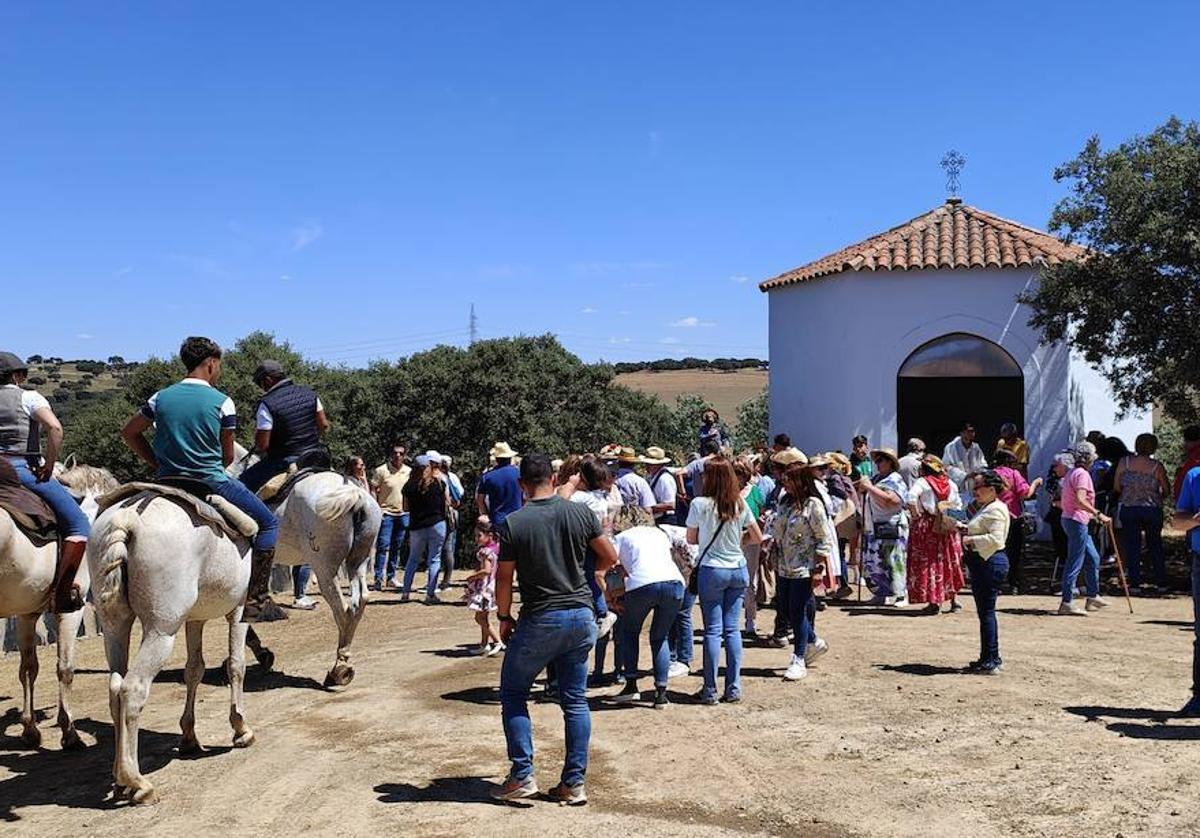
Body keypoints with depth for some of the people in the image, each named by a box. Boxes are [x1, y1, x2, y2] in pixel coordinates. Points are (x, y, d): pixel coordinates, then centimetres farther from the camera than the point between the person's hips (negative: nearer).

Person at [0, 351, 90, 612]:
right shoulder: (28, 397, -3)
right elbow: (54, 428, -20)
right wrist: (49, 465, -11)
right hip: (25, 470, -6)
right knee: (78, 527, -1)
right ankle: (60, 593, -11)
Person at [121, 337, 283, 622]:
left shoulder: (161, 398, 5)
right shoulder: (222, 402, -6)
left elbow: (129, 432, 14)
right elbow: (228, 456, 0)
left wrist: (158, 464, 15)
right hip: (212, 484, -5)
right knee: (268, 522, 8)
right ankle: (256, 600, -1)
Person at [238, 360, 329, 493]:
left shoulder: (267, 404, -15)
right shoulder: (309, 394, 3)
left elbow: (262, 444, -15)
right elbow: (324, 425, 10)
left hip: (284, 462, -6)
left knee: (245, 482, 4)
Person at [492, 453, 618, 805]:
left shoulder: (513, 523, -10)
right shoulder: (580, 512, -2)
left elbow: (504, 579, -6)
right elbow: (610, 556, 7)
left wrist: (504, 618, 10)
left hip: (540, 620, -3)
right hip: (582, 617, 3)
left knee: (513, 694, 13)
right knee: (575, 700, 12)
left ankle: (522, 776, 8)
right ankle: (574, 783, 13)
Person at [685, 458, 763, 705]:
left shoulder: (700, 504, -10)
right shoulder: (740, 504, 1)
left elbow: (691, 539, 0)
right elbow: (758, 538, 6)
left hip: (712, 571, -3)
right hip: (738, 570, 4)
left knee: (713, 630, 1)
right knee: (732, 629, 8)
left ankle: (710, 690, 4)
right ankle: (734, 687, 10)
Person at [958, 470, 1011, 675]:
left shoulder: (996, 510, -15)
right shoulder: (985, 508, 18)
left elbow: (995, 539, -25)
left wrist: (971, 540, -18)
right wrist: (966, 529, 13)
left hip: (990, 563, -11)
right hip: (981, 564, 11)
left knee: (986, 612, -6)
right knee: (985, 612, 15)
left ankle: (990, 661, -2)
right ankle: (990, 658, 23)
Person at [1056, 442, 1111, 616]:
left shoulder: (1071, 473, 14)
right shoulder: (1082, 474, -15)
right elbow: (1080, 500, -26)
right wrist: (1098, 514, -27)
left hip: (1069, 518, 10)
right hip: (1077, 521, -10)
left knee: (1093, 559, 18)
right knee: (1075, 563, -7)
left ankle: (1093, 597, 26)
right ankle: (1067, 603, -6)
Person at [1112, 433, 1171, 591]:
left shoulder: (1124, 462, -7)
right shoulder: (1157, 466, -10)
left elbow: (1116, 487, -2)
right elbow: (1167, 490, -1)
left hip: (1128, 509, 0)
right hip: (1152, 510, 0)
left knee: (1132, 546, 7)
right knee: (1155, 545, 14)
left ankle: (1135, 583, 7)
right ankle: (1161, 583, 16)